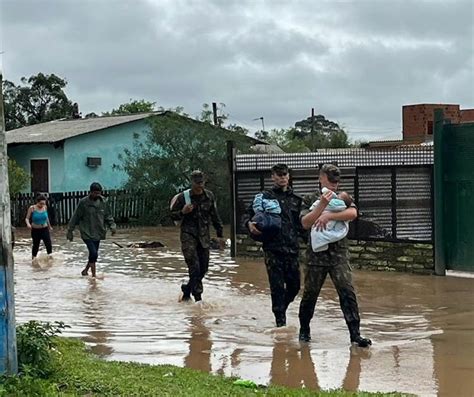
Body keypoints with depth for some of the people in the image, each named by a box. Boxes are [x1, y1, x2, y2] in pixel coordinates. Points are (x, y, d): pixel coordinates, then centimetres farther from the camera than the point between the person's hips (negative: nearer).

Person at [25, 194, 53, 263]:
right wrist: (28, 224, -32)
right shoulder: (32, 208, -11)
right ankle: (33, 258, 27)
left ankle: (50, 255, -17)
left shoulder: (45, 207, 0)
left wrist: (49, 226, 27)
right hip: (35, 230, -2)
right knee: (36, 245, 9)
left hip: (45, 229, 2)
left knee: (48, 242, -17)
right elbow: (27, 218, -11)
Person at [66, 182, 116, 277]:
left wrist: (112, 226, -8)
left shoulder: (103, 202, 2)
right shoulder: (83, 202, -9)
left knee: (93, 254, 11)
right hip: (87, 233, -5)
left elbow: (108, 216, 10)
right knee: (93, 253, -15)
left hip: (98, 233, 5)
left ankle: (85, 270, 31)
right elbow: (76, 217, -2)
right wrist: (70, 231, 1)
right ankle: (94, 275, -5)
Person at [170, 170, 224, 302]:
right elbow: (173, 215, 1)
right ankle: (198, 298, -8)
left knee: (203, 268, 5)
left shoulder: (209, 196, 6)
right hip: (188, 235, -4)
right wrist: (183, 212, -19)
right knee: (194, 268, -14)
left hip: (204, 236, 5)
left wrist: (220, 233, 14)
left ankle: (187, 289, 25)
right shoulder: (183, 197, -6)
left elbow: (215, 216, 15)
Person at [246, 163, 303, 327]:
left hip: (292, 248, 4)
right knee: (277, 286, -5)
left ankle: (281, 308, 33)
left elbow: (301, 224, 17)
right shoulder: (264, 197, 5)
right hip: (273, 248, -4)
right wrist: (250, 223, -14)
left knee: (294, 285, 7)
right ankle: (280, 320, 3)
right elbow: (249, 214, 6)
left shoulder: (296, 199, 15)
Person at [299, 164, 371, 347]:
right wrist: (322, 205, -18)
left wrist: (328, 215, -18)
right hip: (316, 254, 0)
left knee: (347, 292, -9)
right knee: (310, 294, 8)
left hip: (339, 254, 0)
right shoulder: (310, 200, 5)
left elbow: (353, 213, -13)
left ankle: (355, 334, -8)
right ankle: (304, 330, 27)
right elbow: (305, 223, -9)